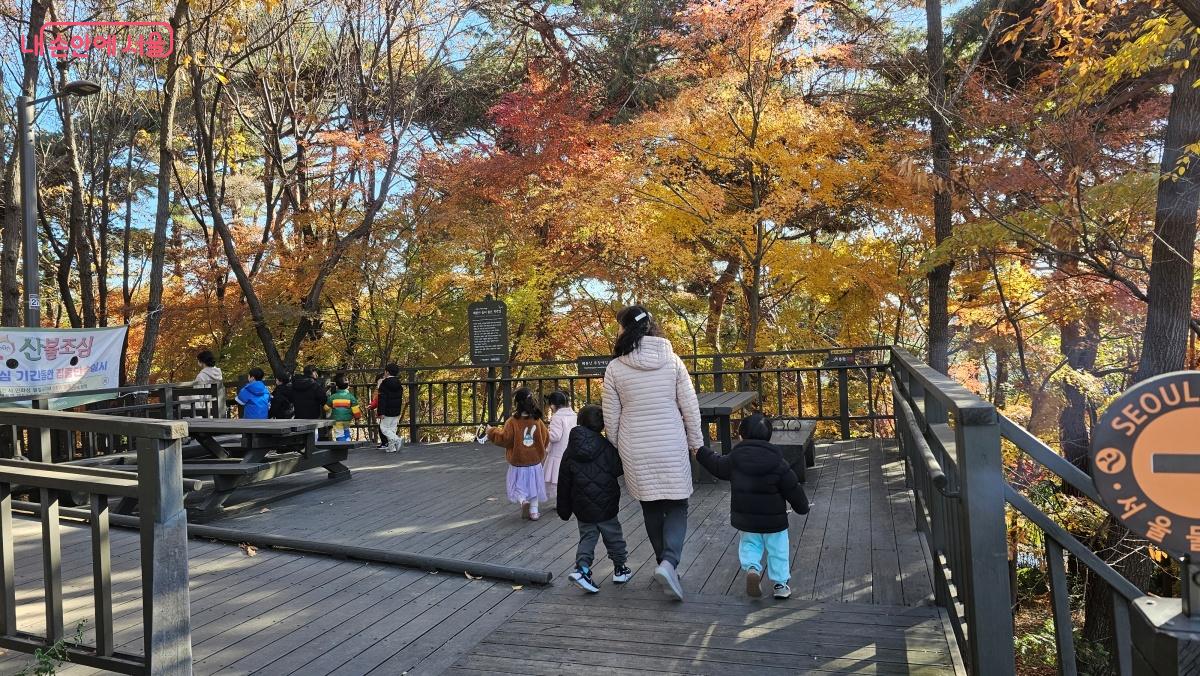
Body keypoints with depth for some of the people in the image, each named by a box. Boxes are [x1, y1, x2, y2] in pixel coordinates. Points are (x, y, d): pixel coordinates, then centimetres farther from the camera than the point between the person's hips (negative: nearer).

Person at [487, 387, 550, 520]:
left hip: (518, 463, -3)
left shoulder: (513, 421, -18)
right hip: (535, 461, 3)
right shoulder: (537, 421, -5)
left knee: (518, 486, 10)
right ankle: (534, 511, 19)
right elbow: (546, 437, 4)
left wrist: (492, 432, 0)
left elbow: (504, 438, -16)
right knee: (533, 486, 16)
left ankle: (523, 500, -17)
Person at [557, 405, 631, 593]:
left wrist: (564, 509, 13)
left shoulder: (570, 452, 3)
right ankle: (620, 569, 26)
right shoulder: (607, 447, -9)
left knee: (587, 537, 11)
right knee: (613, 535, 13)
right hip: (606, 505, -3)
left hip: (582, 507, 3)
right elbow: (618, 469, -8)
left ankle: (582, 569, -9)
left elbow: (564, 484, 6)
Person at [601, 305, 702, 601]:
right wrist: (695, 442, 11)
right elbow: (690, 407, -1)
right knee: (676, 506, 8)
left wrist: (617, 448, 13)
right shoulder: (672, 361, -3)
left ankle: (665, 563, 24)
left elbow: (611, 416, -1)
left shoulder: (615, 368, -5)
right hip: (671, 446, 0)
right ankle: (668, 562, -13)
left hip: (635, 449, 1)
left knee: (651, 508, 16)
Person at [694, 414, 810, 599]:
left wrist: (699, 451, 27)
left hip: (746, 519, 2)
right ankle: (781, 583, 18)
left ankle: (752, 568, -6)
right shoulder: (779, 465, -13)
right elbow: (793, 489, -6)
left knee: (749, 544, 20)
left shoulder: (734, 459, -7)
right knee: (777, 548, 15)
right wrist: (802, 506, 13)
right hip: (773, 520, -2)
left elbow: (716, 465, 11)